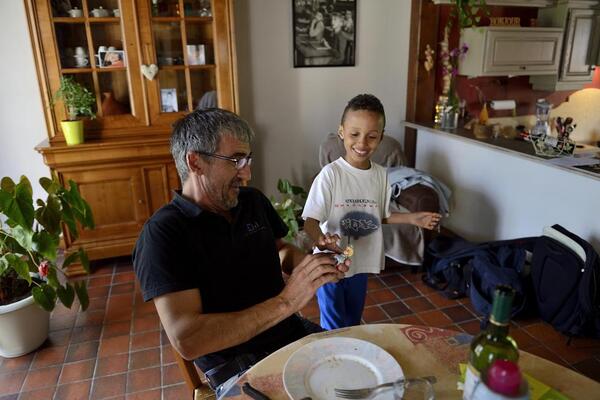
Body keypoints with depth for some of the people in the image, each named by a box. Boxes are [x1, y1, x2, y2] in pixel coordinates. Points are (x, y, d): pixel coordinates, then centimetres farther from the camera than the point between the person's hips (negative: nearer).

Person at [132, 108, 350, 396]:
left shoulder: (253, 200, 3)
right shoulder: (162, 234, -18)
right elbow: (186, 341, -25)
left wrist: (311, 262, -7)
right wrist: (286, 302, -28)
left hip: (293, 333, 6)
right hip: (234, 365, -6)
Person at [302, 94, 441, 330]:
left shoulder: (381, 175, -2)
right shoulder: (330, 174, -19)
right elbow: (311, 220, -21)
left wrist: (412, 218, 0)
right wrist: (321, 240, -41)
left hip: (361, 264, 5)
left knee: (353, 323, 24)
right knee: (334, 330, 7)